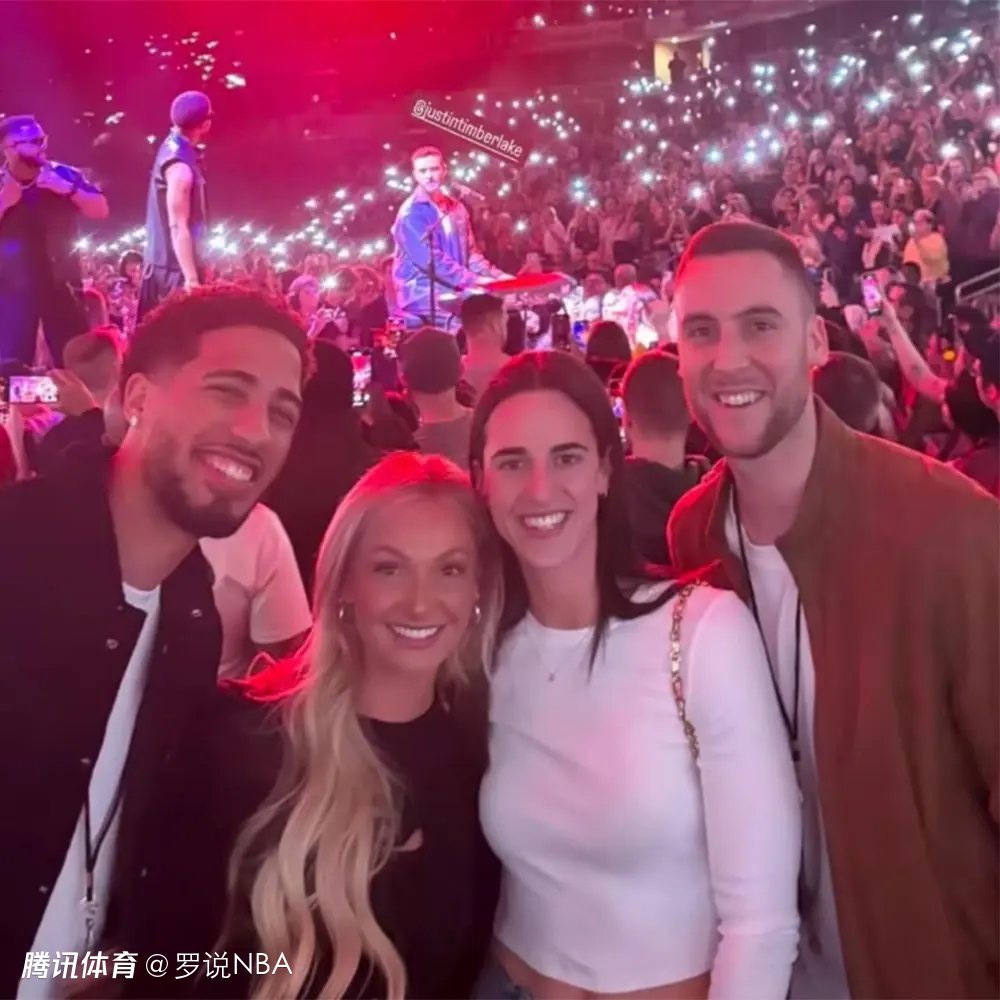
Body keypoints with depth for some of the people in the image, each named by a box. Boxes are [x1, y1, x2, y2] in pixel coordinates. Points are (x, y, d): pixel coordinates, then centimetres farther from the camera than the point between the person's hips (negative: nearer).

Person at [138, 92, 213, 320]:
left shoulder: (173, 146, 9)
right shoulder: (180, 166, -21)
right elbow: (178, 227, -25)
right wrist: (192, 279, -27)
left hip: (163, 262, 10)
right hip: (175, 267, -10)